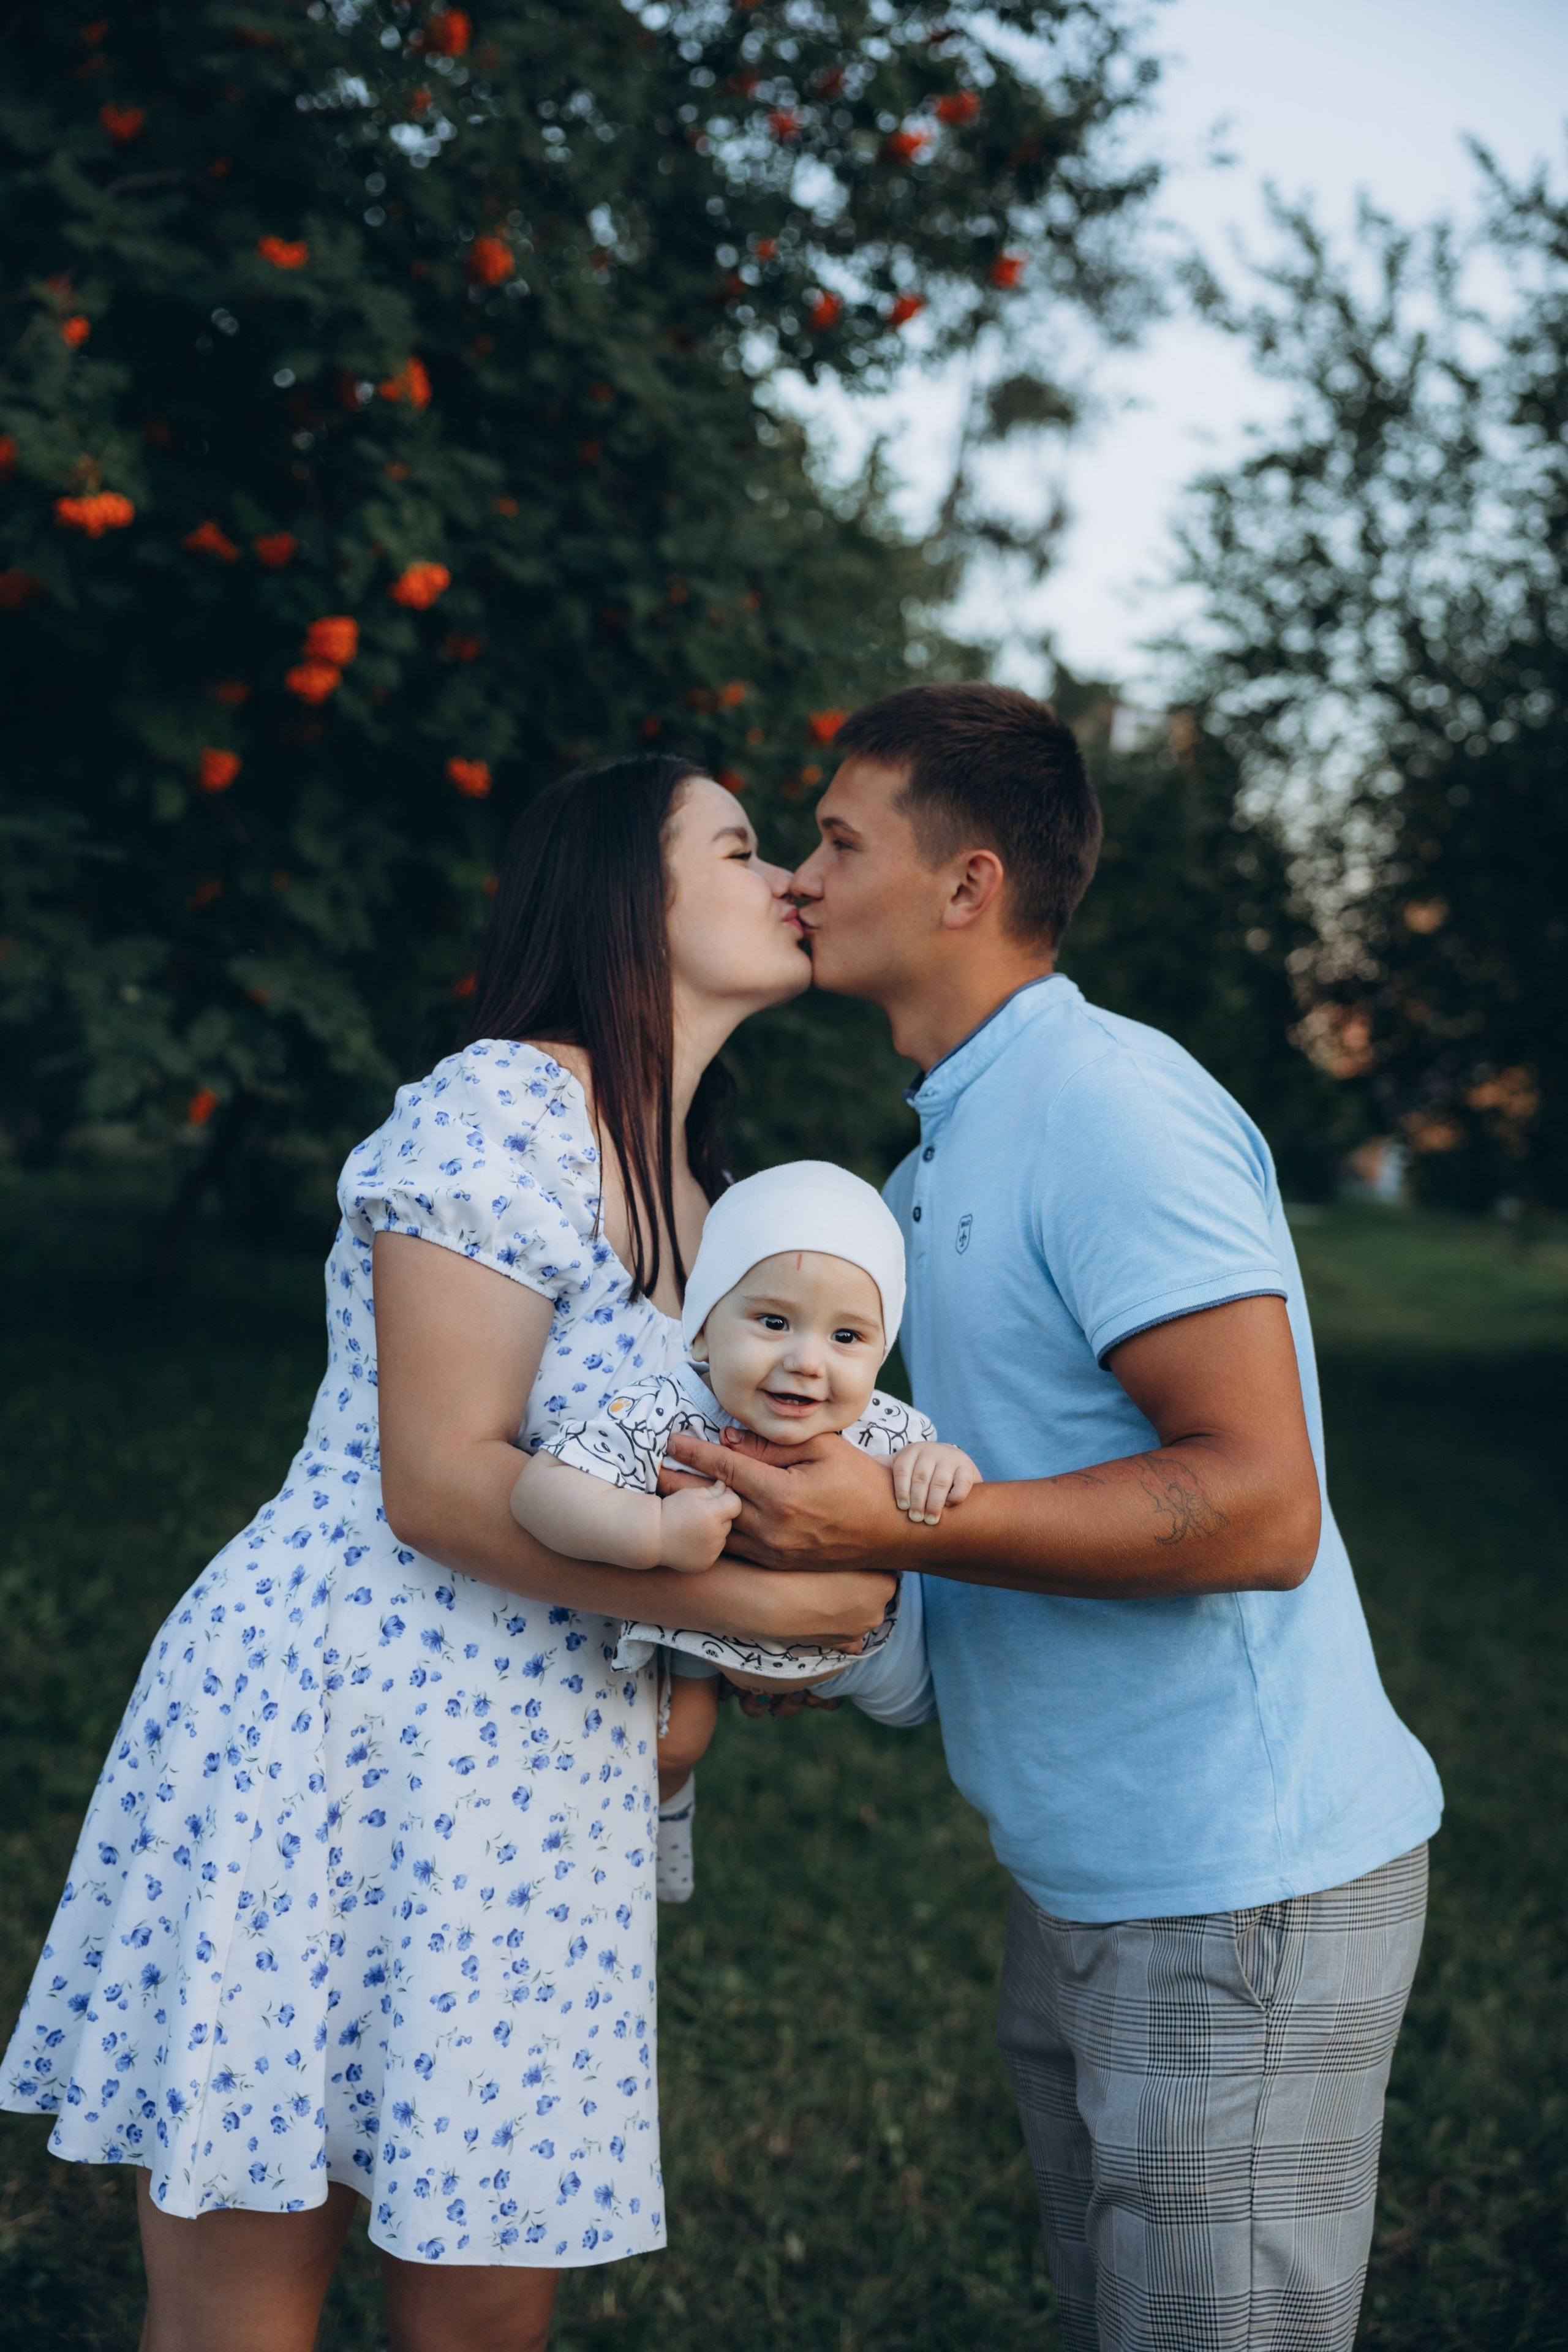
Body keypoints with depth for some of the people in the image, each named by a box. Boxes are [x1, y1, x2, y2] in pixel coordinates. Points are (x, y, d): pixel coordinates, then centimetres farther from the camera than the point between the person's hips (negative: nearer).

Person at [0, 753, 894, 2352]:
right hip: (319, 1733, -8)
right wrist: (745, 1593, -17)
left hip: (527, 1791, 8)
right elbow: (438, 1484, -18)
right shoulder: (502, 1109, -11)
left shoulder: (696, 1197, 16)